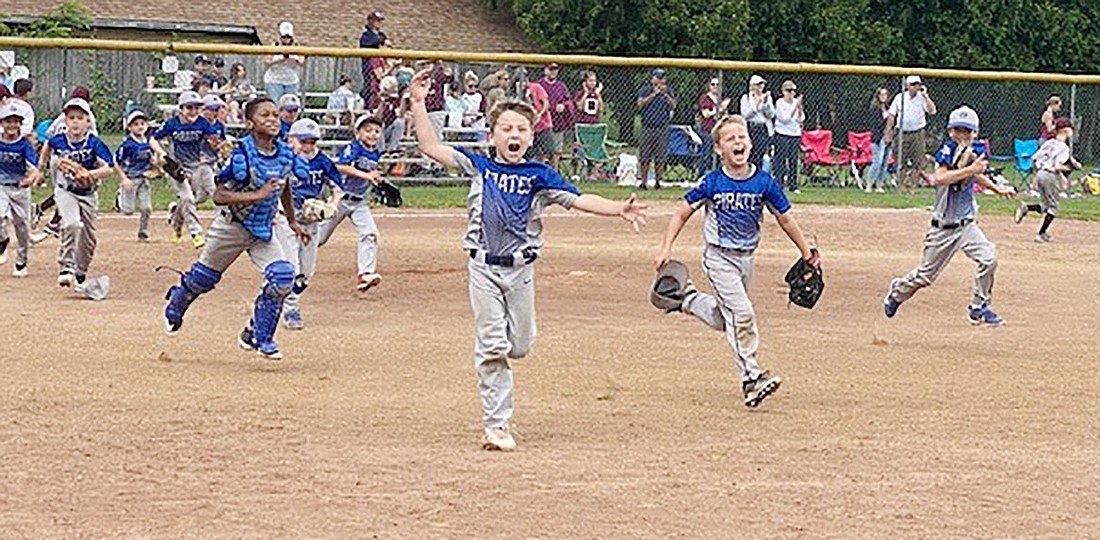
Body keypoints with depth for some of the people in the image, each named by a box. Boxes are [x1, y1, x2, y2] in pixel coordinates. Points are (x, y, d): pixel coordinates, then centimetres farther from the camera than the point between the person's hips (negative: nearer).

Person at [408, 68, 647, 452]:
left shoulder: (540, 176, 2)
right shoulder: (479, 167, 1)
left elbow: (579, 200, -5)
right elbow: (431, 147, -3)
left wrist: (619, 209, -19)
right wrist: (418, 104, -11)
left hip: (520, 269, 2)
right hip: (484, 266, -2)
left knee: (519, 345, 9)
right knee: (492, 347, -4)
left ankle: (491, 360, 45)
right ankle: (496, 424, 1)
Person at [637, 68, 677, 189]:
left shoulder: (668, 90, 9)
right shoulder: (645, 89, 4)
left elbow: (673, 106, -1)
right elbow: (640, 104, -9)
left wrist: (665, 94, -12)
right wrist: (654, 94, -14)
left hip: (662, 128, 1)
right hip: (648, 128, -1)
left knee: (660, 158, 1)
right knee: (645, 157, -2)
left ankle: (658, 181, 7)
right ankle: (643, 182, 4)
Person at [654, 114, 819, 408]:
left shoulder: (764, 182, -6)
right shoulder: (712, 183, -12)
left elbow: (785, 220, 5)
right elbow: (682, 213, -2)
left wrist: (808, 255, 9)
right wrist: (665, 250, -8)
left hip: (746, 259, 4)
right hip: (719, 258, -4)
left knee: (722, 320, 13)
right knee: (741, 313, -17)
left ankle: (690, 300, 40)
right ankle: (752, 377, -14)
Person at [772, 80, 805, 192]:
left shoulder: (797, 102, 9)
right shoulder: (780, 103, -5)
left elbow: (801, 119, 4)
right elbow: (785, 119, -13)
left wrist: (800, 107, -12)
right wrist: (795, 107, -17)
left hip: (796, 134, 5)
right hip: (782, 134, -5)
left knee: (794, 160, 4)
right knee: (781, 159, -7)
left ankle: (793, 185, 8)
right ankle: (778, 184, -6)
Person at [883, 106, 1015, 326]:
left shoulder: (975, 150, 1)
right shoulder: (948, 150, -17)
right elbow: (939, 178, -35)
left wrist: (997, 188, 11)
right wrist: (971, 169, -38)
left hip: (967, 224, 5)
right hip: (943, 227, -4)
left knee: (988, 258, -17)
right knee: (925, 275, 6)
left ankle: (979, 308, -1)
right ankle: (898, 291, 37)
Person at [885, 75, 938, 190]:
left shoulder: (923, 98, 0)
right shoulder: (900, 97, 4)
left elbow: (932, 111, -15)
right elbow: (892, 116, 8)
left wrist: (925, 96, -16)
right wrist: (888, 132, 3)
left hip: (918, 134, -1)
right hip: (902, 133, 1)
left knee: (917, 162, -3)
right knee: (902, 162, 4)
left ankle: (912, 186, 4)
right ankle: (900, 186, 11)